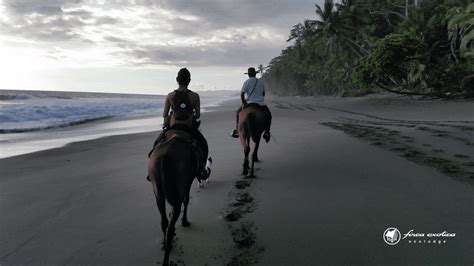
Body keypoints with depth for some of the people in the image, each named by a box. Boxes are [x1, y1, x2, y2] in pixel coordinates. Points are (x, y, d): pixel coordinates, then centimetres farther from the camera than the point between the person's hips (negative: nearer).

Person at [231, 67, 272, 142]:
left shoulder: (247, 82, -5)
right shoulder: (261, 82, 8)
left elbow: (242, 94, -9)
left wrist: (243, 104, 1)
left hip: (250, 103, -2)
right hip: (261, 104, 2)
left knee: (238, 113, 19)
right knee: (268, 115, 24)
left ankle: (237, 130, 12)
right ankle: (267, 132, 10)